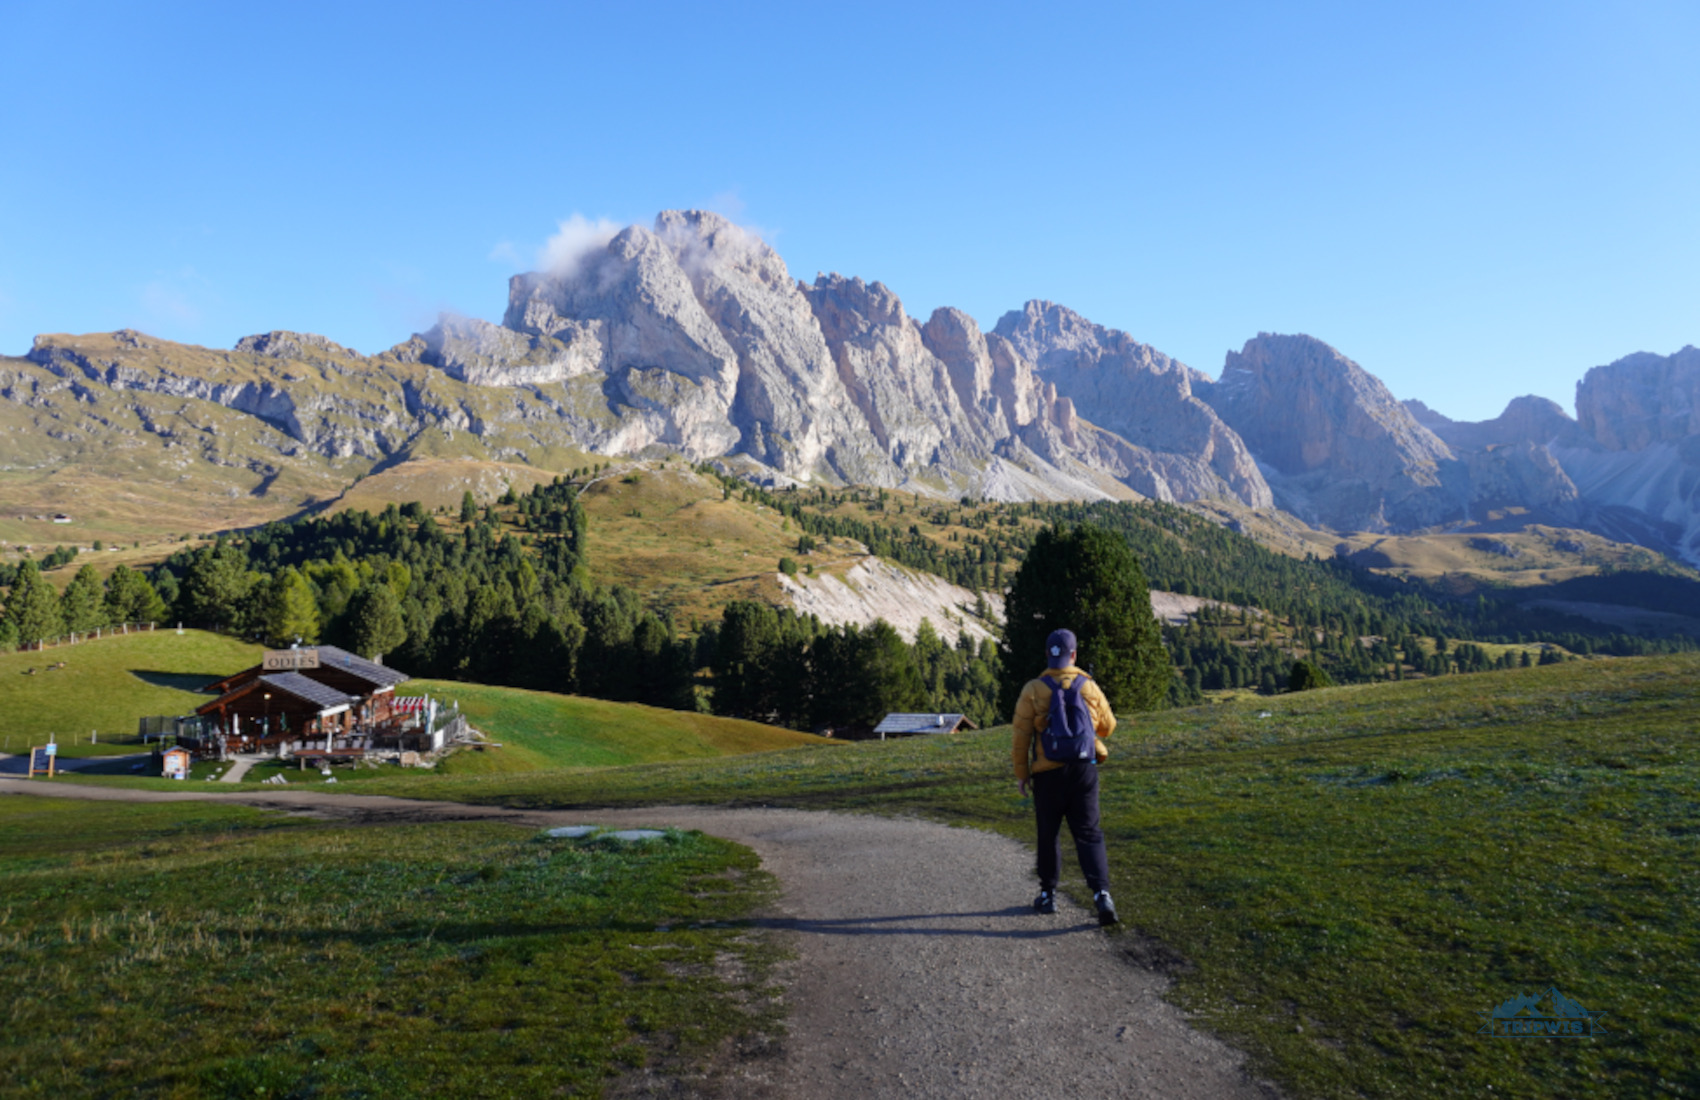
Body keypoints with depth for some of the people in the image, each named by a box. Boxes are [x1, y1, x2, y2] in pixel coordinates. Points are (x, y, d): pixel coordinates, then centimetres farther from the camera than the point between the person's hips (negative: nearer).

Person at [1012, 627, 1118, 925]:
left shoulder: (1033, 691, -7)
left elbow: (1022, 736, -6)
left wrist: (1021, 773, 3)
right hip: (1084, 770, 1)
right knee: (1088, 835, 5)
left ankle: (1047, 895, 25)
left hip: (1048, 774, -1)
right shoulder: (1090, 688, -1)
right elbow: (1107, 727, 13)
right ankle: (1101, 894, -9)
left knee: (1049, 835, 14)